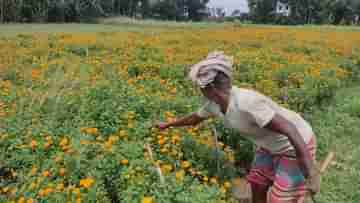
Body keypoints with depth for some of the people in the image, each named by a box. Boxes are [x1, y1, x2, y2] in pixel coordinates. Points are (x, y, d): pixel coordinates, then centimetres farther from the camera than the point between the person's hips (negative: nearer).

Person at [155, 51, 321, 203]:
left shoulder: (248, 104, -37)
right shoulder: (214, 104, -10)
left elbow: (291, 131, -33)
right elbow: (195, 118, 12)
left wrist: (311, 175, -31)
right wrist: (167, 125, 25)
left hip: (297, 145, -7)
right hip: (271, 145, 8)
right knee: (257, 187, 16)